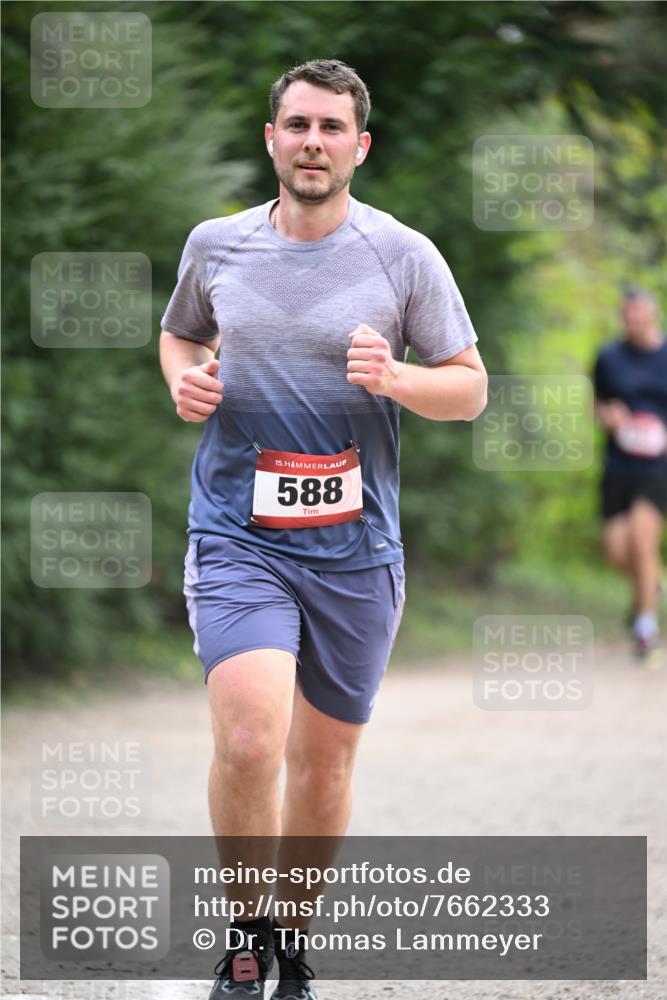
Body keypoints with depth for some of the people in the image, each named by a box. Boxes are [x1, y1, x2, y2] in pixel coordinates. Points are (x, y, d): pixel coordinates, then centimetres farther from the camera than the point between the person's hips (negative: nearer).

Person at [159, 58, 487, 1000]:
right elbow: (180, 334, 23)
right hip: (237, 536, -1)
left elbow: (471, 387, 5)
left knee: (325, 755, 9)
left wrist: (394, 378, -16)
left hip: (356, 544, 1)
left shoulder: (405, 256, 0)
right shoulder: (214, 245, 4)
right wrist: (184, 379, 0)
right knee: (248, 739, -19)